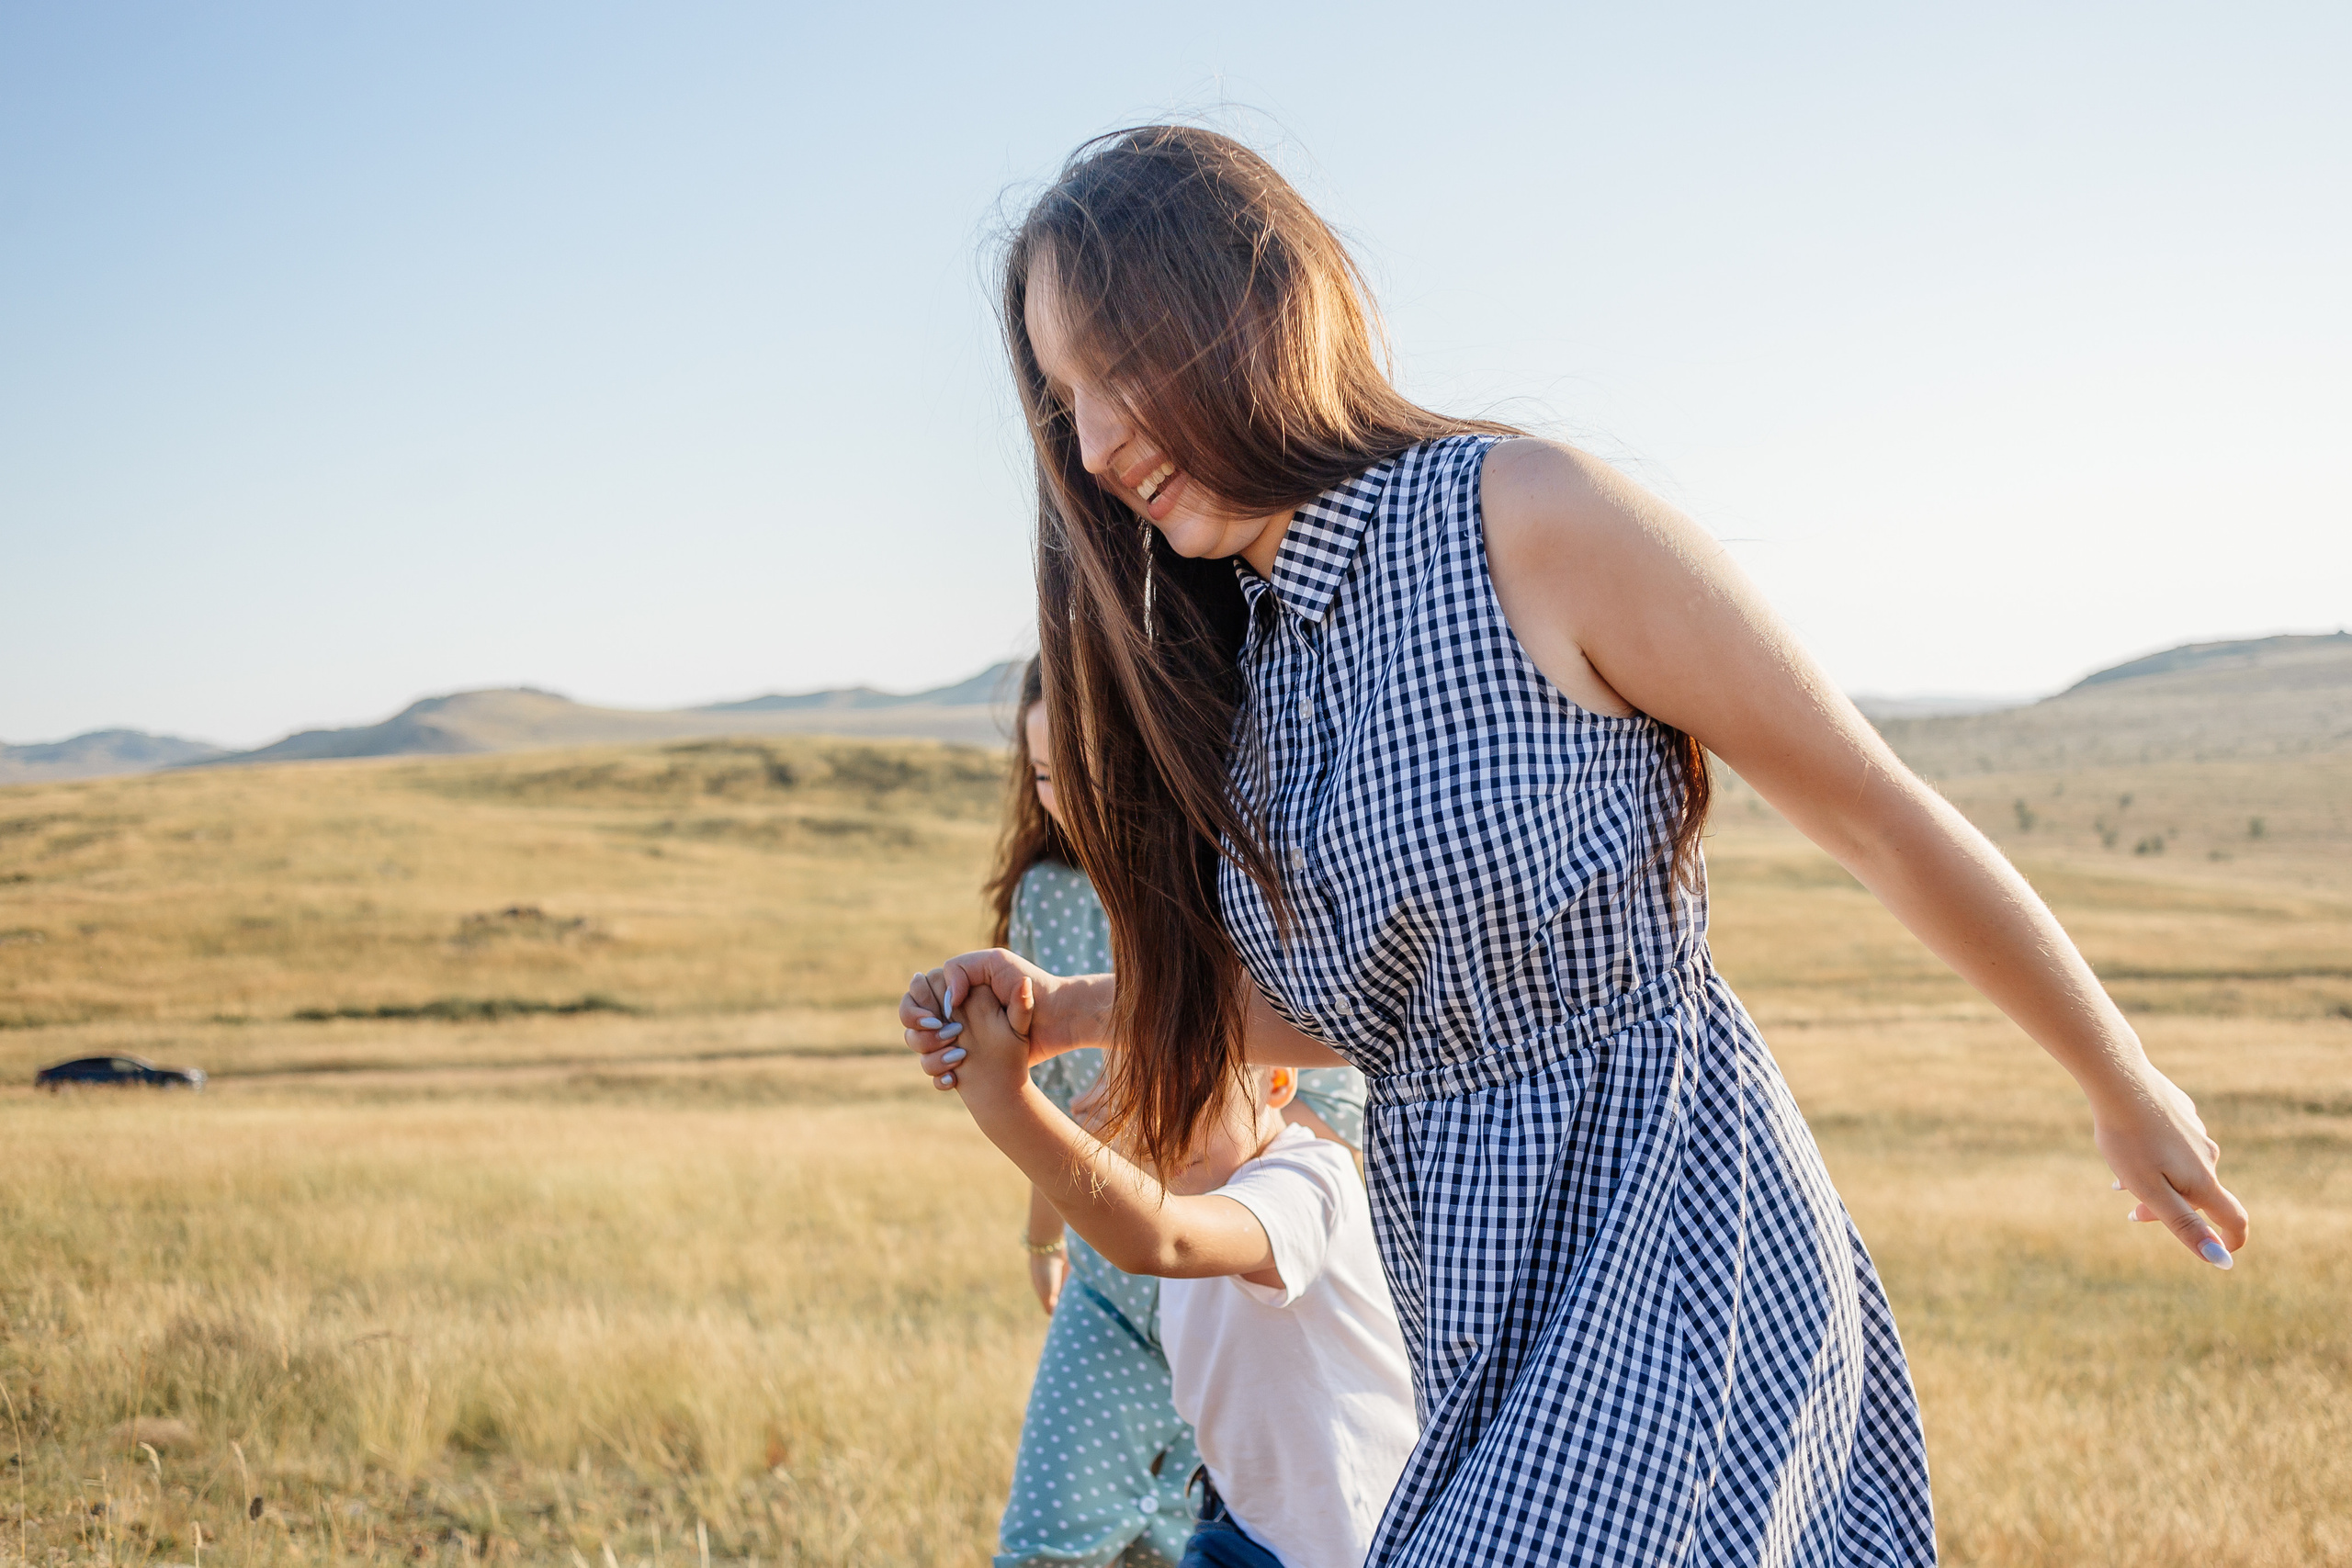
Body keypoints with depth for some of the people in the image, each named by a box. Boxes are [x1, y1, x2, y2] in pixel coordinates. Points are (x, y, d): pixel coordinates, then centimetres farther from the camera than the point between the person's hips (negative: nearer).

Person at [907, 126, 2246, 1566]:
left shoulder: (1529, 522, -15)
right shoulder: (1236, 669, 8)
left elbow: (1880, 818, -8)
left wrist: (2127, 1091, 2)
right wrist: (1058, 1012, 6)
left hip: (1665, 1237, -7)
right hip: (1480, 1303, 7)